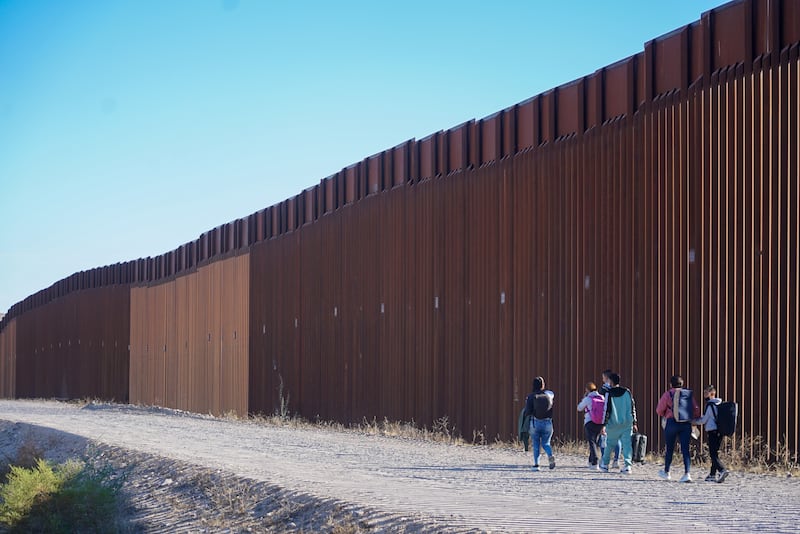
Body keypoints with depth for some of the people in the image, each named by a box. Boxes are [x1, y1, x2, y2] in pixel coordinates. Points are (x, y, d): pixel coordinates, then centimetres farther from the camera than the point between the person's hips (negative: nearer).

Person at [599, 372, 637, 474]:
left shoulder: (609, 393, -7)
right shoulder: (627, 392, 4)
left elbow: (606, 410, -8)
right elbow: (632, 408, 7)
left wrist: (603, 424, -4)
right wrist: (634, 423, 12)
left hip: (613, 424, -2)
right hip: (627, 423, 2)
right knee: (627, 444, 0)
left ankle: (604, 464, 25)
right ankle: (628, 465, -11)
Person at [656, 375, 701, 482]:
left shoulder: (668, 394, -1)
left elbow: (659, 410, 1)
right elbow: (696, 410, 4)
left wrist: (666, 415, 21)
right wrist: (693, 419, 18)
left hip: (672, 423, -2)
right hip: (686, 424, 2)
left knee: (670, 449, 13)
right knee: (685, 449, -1)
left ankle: (666, 472, 27)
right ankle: (687, 473, -14)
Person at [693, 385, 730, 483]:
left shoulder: (710, 405, -11)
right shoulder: (720, 404, 15)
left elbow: (703, 420, -8)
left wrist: (694, 422, 9)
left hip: (712, 431, -9)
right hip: (720, 431, 9)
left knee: (713, 454, -12)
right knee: (714, 453, 14)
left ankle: (722, 470, -29)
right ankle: (713, 475, 17)